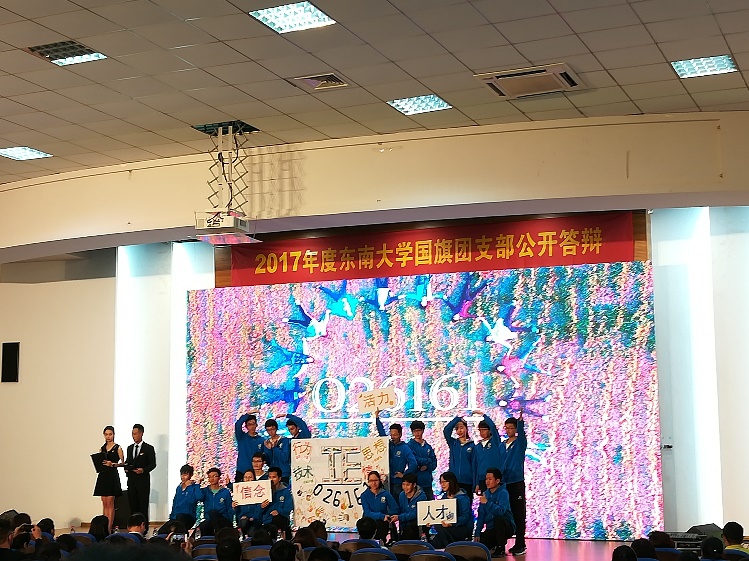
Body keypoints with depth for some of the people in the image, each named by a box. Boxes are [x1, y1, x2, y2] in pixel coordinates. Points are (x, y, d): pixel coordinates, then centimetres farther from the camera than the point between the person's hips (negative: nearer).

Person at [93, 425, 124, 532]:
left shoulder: (117, 448, -2)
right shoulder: (102, 448, 13)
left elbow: (123, 463, -7)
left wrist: (113, 464, -22)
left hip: (112, 476, -5)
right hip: (102, 475, 5)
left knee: (110, 503, -6)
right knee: (104, 503, 6)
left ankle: (109, 528, -5)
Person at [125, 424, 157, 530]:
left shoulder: (148, 448, -1)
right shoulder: (130, 448, 16)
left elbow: (153, 464, -3)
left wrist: (143, 470, -19)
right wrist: (126, 467, 0)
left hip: (143, 480, -5)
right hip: (131, 480, 5)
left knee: (143, 504, -5)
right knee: (132, 504, 4)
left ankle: (144, 528, -2)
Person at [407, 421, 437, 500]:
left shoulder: (428, 446, 13)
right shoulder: (410, 445, 0)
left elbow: (434, 464, 9)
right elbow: (414, 461, -13)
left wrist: (427, 467, -11)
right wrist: (428, 460, -3)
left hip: (427, 481, 5)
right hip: (416, 481, -5)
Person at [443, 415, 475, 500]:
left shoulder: (472, 445, 5)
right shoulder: (453, 443, 9)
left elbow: (474, 465, 2)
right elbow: (446, 430, -8)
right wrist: (457, 418, -9)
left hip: (467, 482, -1)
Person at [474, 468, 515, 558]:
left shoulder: (503, 493, -14)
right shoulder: (485, 494, 4)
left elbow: (501, 511, -31)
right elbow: (481, 515, 5)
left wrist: (487, 503, -42)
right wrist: (477, 533, -2)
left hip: (506, 527, -5)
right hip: (491, 529, 5)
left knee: (498, 518, -37)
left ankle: (501, 549, -20)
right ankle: (496, 543, 18)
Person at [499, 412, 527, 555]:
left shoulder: (520, 443, 0)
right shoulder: (502, 446, 12)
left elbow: (521, 433, -22)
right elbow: (499, 464, 14)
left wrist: (520, 420, -40)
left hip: (517, 482, -4)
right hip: (503, 483, 4)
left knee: (518, 514, -2)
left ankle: (520, 544, 1)